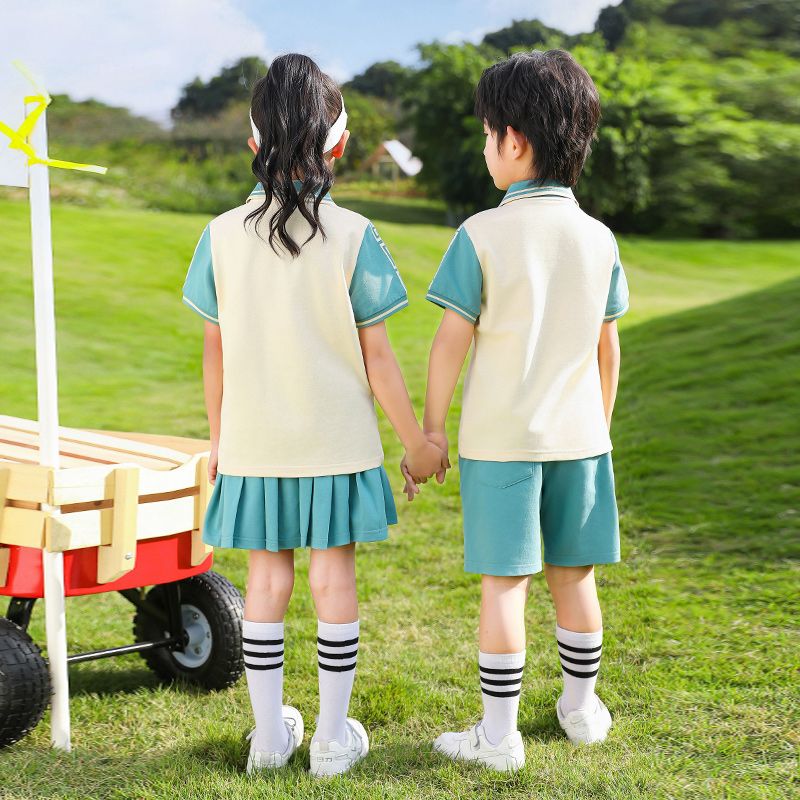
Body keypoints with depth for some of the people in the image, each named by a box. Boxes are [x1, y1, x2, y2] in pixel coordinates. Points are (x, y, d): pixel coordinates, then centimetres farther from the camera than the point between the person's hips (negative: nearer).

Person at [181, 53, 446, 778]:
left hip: (253, 442, 2)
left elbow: (215, 351, 1)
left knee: (267, 576, 12)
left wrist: (218, 440, 13)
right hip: (336, 439, -2)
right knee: (334, 575, 8)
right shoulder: (352, 236, -10)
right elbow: (375, 354, -8)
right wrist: (416, 439, 2)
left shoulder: (223, 235, -3)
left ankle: (270, 733, 23)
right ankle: (333, 738, 17)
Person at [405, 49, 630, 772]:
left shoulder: (482, 235, -11)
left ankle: (498, 734, 10)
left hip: (500, 437, -4)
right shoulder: (598, 238, 1)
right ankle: (582, 707, 31)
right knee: (575, 576, 15)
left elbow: (451, 339, -11)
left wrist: (433, 427, -2)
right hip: (579, 433, 4)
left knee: (505, 583, 2)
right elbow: (608, 348, 7)